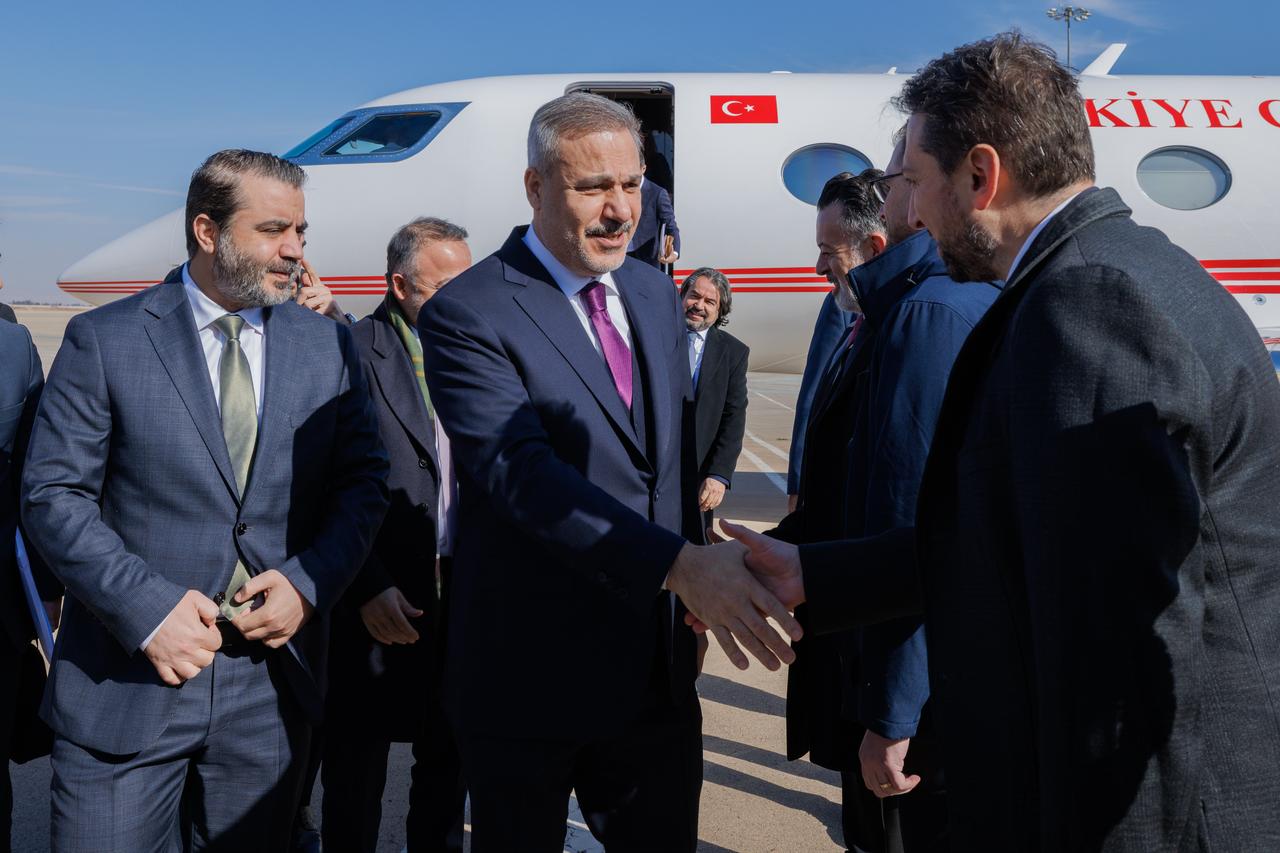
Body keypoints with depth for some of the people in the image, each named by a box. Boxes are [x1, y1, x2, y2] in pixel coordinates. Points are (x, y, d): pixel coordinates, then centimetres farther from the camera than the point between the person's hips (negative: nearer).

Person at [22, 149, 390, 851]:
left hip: (272, 683, 3)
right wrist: (148, 607, -16)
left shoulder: (328, 345, 6)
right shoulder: (104, 340, -3)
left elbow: (364, 481, 7)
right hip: (125, 685, -2)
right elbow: (52, 496, -5)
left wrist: (308, 584, -9)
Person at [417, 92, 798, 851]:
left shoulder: (656, 293, 9)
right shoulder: (467, 314, -14)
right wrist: (680, 565, -34)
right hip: (532, 677, -5)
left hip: (658, 670, 6)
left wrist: (697, 597, 7)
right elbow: (524, 476, -25)